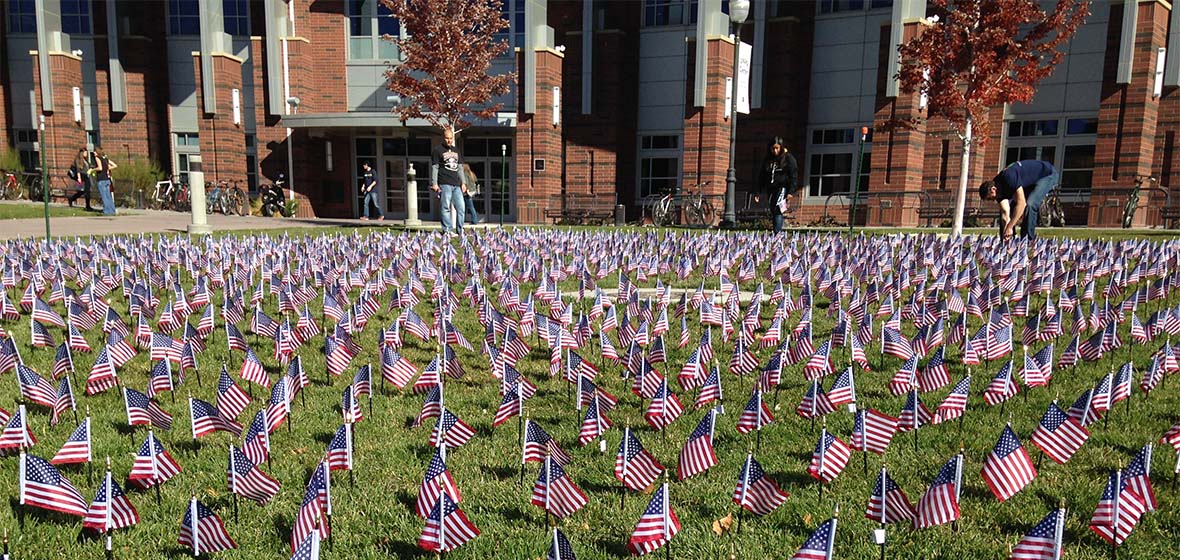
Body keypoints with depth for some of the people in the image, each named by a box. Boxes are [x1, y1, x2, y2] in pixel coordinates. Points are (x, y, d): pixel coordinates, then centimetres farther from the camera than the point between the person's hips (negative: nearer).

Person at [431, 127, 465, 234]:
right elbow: (434, 167, -2)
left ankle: (460, 230, 9)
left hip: (456, 184, 6)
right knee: (446, 207, -6)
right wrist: (434, 184, -9)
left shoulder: (456, 150, 20)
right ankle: (447, 230, -2)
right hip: (444, 184, -6)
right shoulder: (437, 150, 2)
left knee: (461, 207, 3)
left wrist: (462, 182, 15)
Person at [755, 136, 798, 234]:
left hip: (783, 188, -6)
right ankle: (778, 233, 13)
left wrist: (791, 192, -14)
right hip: (771, 189, 6)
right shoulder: (767, 160, 13)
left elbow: (794, 176, -5)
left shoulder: (788, 158, -1)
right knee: (773, 213, 6)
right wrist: (759, 193, 9)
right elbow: (761, 177, 16)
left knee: (778, 211, -20)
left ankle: (778, 233, -23)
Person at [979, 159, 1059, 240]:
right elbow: (1005, 212, -14)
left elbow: (1021, 203, -40)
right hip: (1031, 181, 8)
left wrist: (1009, 227, -40)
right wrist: (1007, 229, -27)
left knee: (1030, 205, -29)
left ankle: (1029, 240, -20)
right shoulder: (999, 187, -11)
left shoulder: (1009, 177, -37)